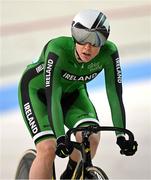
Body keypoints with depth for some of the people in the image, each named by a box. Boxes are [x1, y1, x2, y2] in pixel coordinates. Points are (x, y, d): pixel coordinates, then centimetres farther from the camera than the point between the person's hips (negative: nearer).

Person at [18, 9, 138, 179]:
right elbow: (52, 97, -41)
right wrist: (61, 138, -49)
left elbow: (115, 94, -27)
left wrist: (121, 136, -35)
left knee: (91, 137, -21)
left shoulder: (109, 52, -28)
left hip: (72, 91, 3)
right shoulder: (58, 50, -37)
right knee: (48, 149, -23)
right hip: (37, 90, -3)